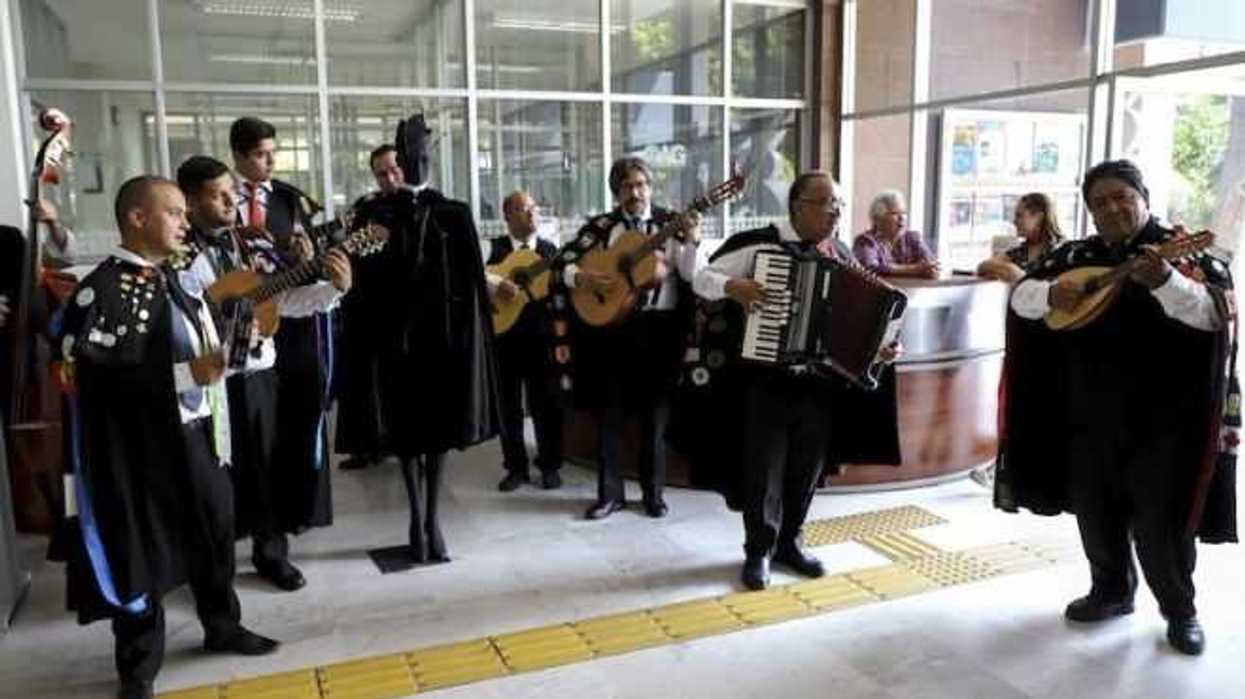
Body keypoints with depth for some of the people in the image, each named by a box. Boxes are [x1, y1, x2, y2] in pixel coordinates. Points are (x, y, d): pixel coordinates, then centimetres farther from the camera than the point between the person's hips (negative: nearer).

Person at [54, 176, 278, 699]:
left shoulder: (174, 279, 8)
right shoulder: (102, 288, -16)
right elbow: (100, 375, -23)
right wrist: (186, 374, -25)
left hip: (193, 434, 7)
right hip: (138, 445, -7)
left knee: (215, 531, 19)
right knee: (139, 551, 8)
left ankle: (222, 626, 41)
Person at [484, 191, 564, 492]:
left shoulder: (551, 251, 8)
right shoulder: (491, 247, 2)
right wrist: (495, 285, -24)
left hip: (540, 335, 0)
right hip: (502, 334, 0)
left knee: (545, 402, 5)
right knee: (507, 404, 8)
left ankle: (550, 465, 19)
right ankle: (516, 467, 21)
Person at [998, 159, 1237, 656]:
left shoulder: (1183, 250, -6)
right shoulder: (1077, 255, 7)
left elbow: (1216, 313, -20)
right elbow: (1021, 296, 3)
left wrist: (1165, 281, -38)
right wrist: (1050, 293, -20)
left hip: (1160, 416, -5)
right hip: (1088, 413, 5)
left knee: (1160, 517, 0)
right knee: (1094, 508, 14)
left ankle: (1180, 610, 20)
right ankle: (1112, 591, 34)